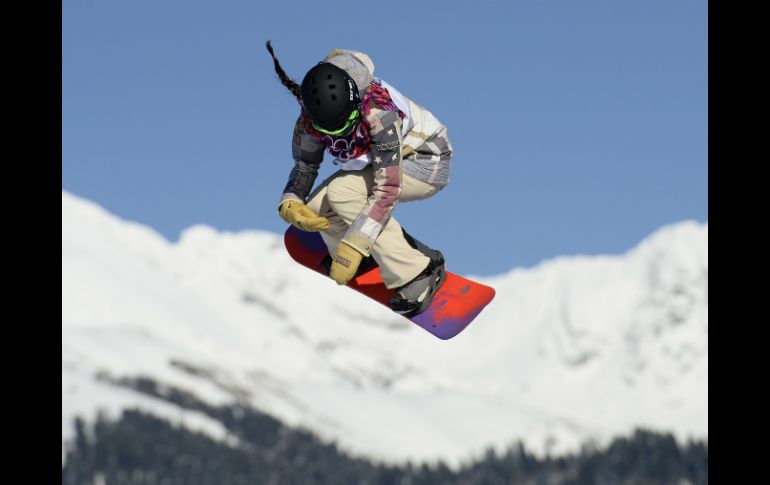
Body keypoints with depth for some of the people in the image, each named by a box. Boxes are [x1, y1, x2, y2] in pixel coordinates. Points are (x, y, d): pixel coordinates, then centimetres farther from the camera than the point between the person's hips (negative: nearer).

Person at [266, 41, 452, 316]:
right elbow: (304, 167, -1)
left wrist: (352, 249, -41)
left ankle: (416, 273, -21)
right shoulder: (310, 120, -17)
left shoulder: (378, 112, -36)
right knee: (317, 207, -14)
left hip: (428, 164, -7)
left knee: (340, 192, -27)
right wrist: (289, 205, -24)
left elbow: (387, 189, -38)